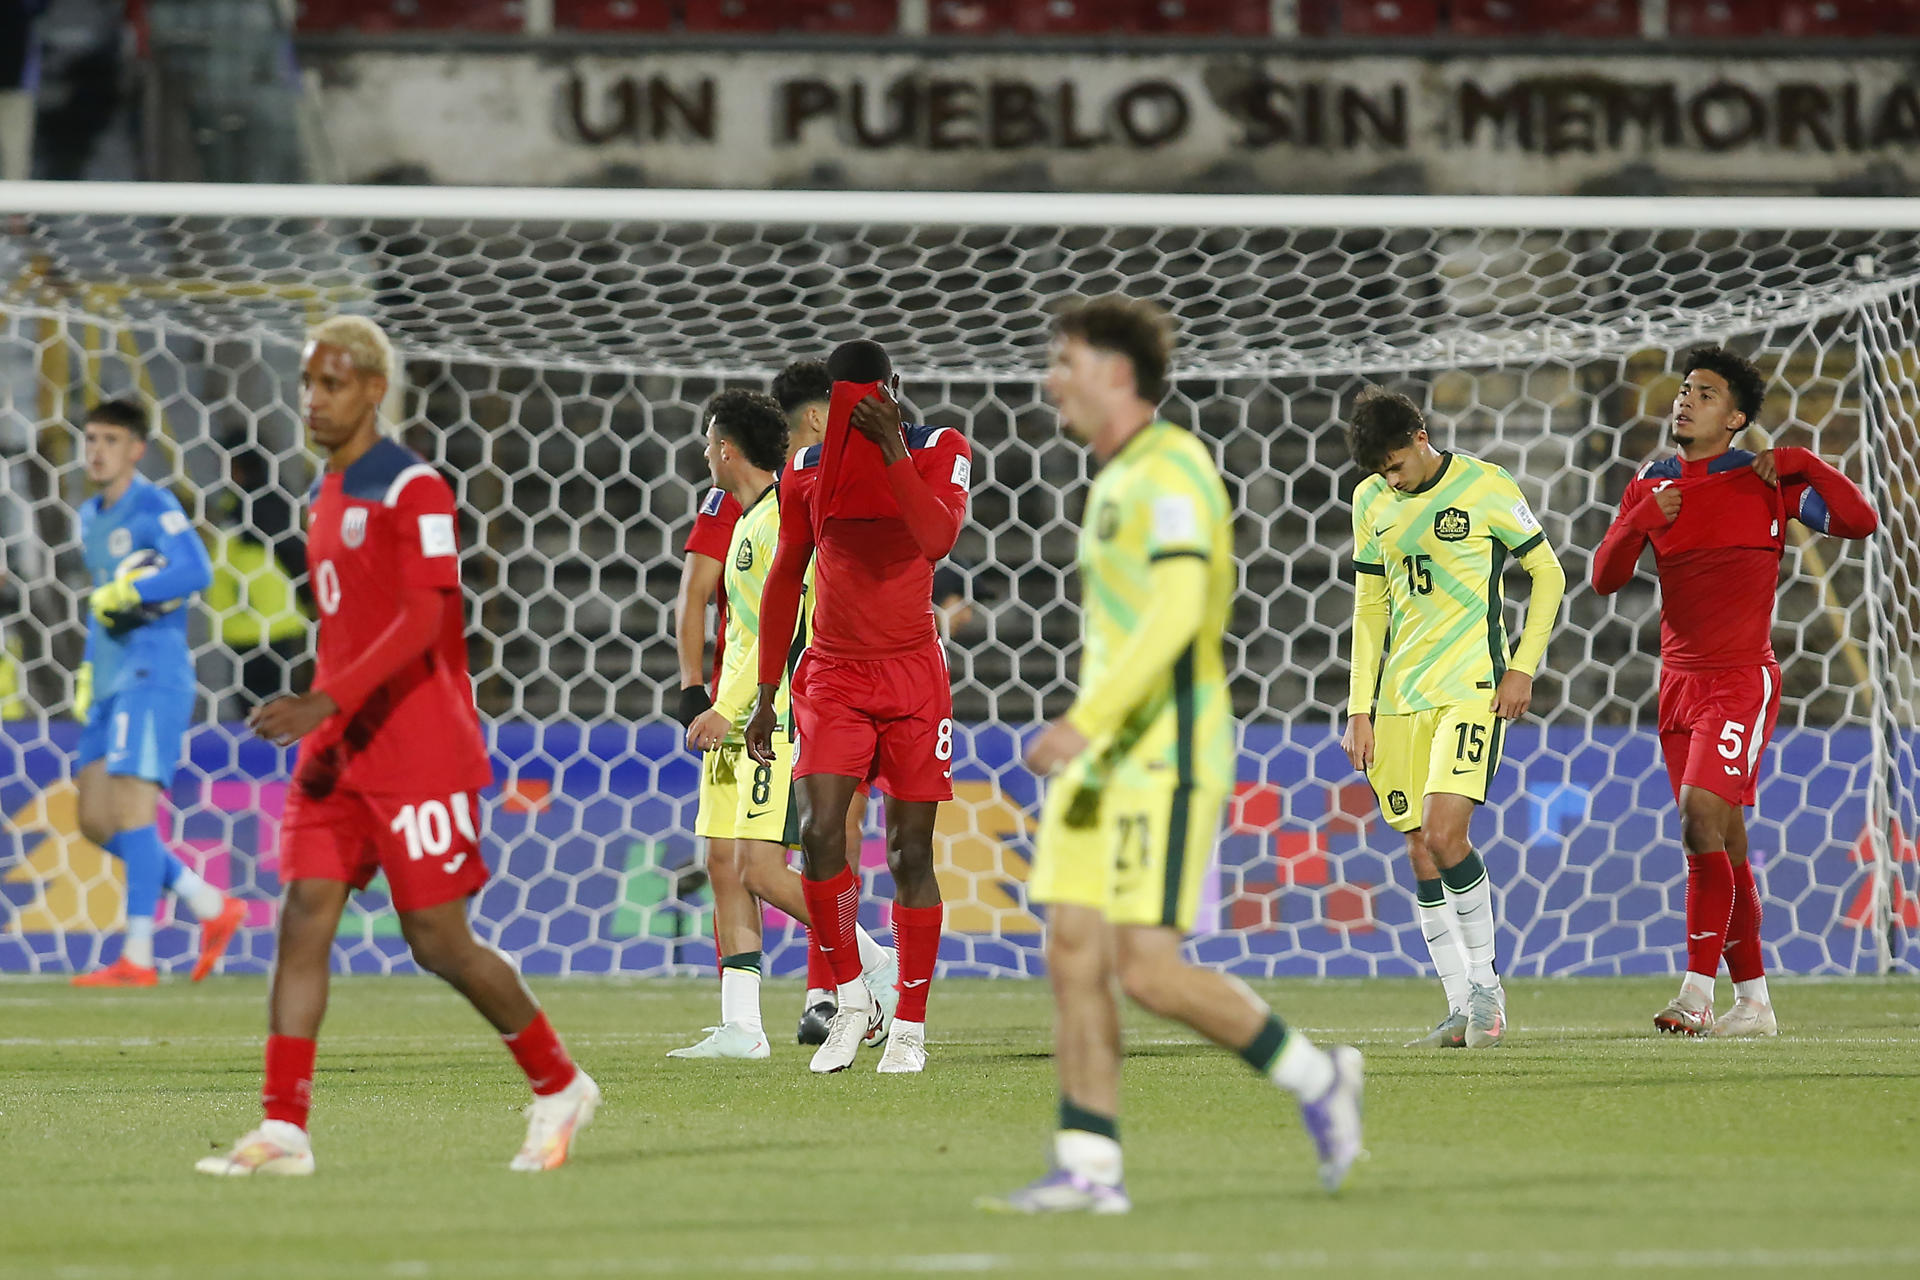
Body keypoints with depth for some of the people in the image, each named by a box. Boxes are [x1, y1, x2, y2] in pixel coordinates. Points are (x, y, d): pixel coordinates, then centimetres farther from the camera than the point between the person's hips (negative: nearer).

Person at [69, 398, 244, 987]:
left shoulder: (154, 507, -8)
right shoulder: (91, 517, 19)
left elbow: (195, 570, -23)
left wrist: (128, 592, -22)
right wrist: (88, 671, 26)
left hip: (154, 676, -9)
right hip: (110, 684, 9)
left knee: (131, 806, -15)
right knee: (95, 819, 6)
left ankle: (137, 956, -14)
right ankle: (213, 906, 15)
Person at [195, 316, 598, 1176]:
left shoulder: (414, 490, -11)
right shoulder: (327, 497, 15)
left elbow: (423, 621, -21)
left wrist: (327, 703, -30)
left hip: (416, 748, -8)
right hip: (337, 749, 8)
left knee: (437, 939, -4)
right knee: (303, 918, -4)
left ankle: (559, 1088, 15)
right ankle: (283, 1129, -8)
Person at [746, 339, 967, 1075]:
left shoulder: (938, 450, -3)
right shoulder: (808, 467, 4)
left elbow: (937, 539, -22)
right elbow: (784, 580, 12)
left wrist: (892, 450, -26)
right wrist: (768, 695, 12)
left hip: (913, 674, -1)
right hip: (833, 675, 1)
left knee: (909, 851, 0)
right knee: (820, 832, -15)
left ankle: (910, 1023, 8)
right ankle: (850, 999, 1)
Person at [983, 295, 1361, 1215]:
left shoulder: (1171, 468, -13)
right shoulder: (1116, 480, 17)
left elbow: (1177, 611, -25)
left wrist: (1088, 720, -31)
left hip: (1163, 755, -9)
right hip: (1101, 758, 9)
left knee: (1149, 970, -12)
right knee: (1073, 955, 0)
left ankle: (1314, 1078, 6)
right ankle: (1088, 1169, 0)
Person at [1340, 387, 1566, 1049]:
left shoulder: (1486, 487, -5)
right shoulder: (1372, 500, 9)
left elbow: (1548, 574, 3)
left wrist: (1523, 667, -5)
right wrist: (1359, 709, 10)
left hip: (1473, 686, -5)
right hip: (1400, 693, 5)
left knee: (1445, 832, -20)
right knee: (1420, 850, 2)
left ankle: (1485, 983, -3)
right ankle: (1462, 1011, 8)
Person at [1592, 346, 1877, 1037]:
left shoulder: (1765, 482, -2)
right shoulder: (1649, 486, 11)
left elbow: (1859, 521, -7)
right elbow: (1605, 577, 7)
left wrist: (1802, 464, -16)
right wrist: (1642, 520, -9)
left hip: (1742, 681, -6)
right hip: (1679, 682, 6)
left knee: (1702, 819, -21)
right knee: (1723, 847, 7)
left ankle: (1697, 991, -22)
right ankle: (1753, 1001, 13)